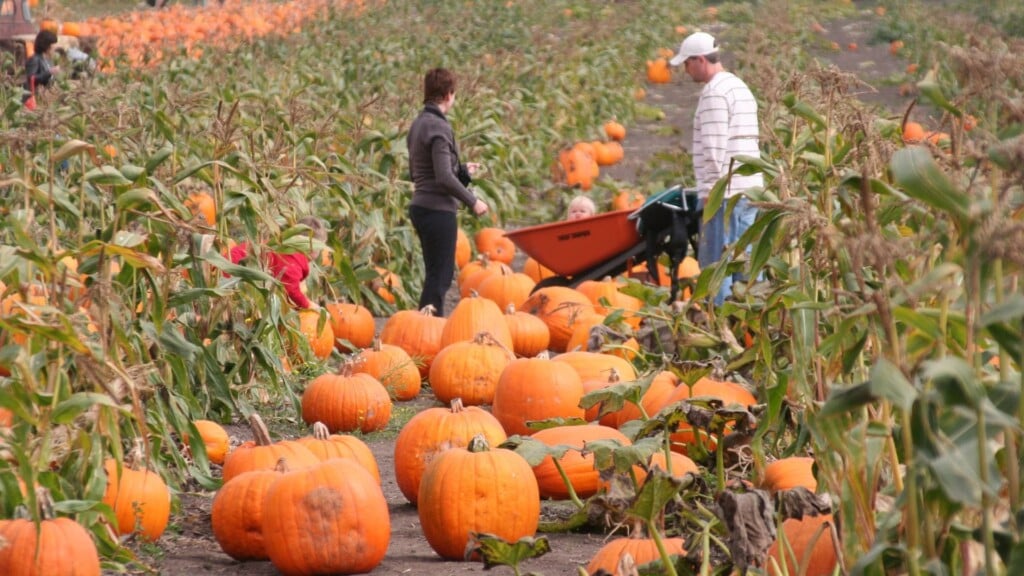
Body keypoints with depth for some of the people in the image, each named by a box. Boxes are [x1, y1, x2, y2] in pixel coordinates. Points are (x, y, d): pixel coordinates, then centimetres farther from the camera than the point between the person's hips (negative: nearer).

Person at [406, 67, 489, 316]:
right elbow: (444, 178, -22)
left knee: (437, 274, 16)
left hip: (421, 207, 9)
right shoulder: (439, 127, -16)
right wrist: (472, 201, -11)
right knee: (439, 277, -5)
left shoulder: (418, 124, 13)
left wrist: (462, 170, 25)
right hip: (438, 210, -9)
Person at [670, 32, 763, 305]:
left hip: (725, 192, -9)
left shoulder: (715, 92, -11)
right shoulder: (741, 88, 19)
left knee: (715, 264, -6)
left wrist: (710, 191, -15)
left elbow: (714, 148, -17)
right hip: (750, 190, 9)